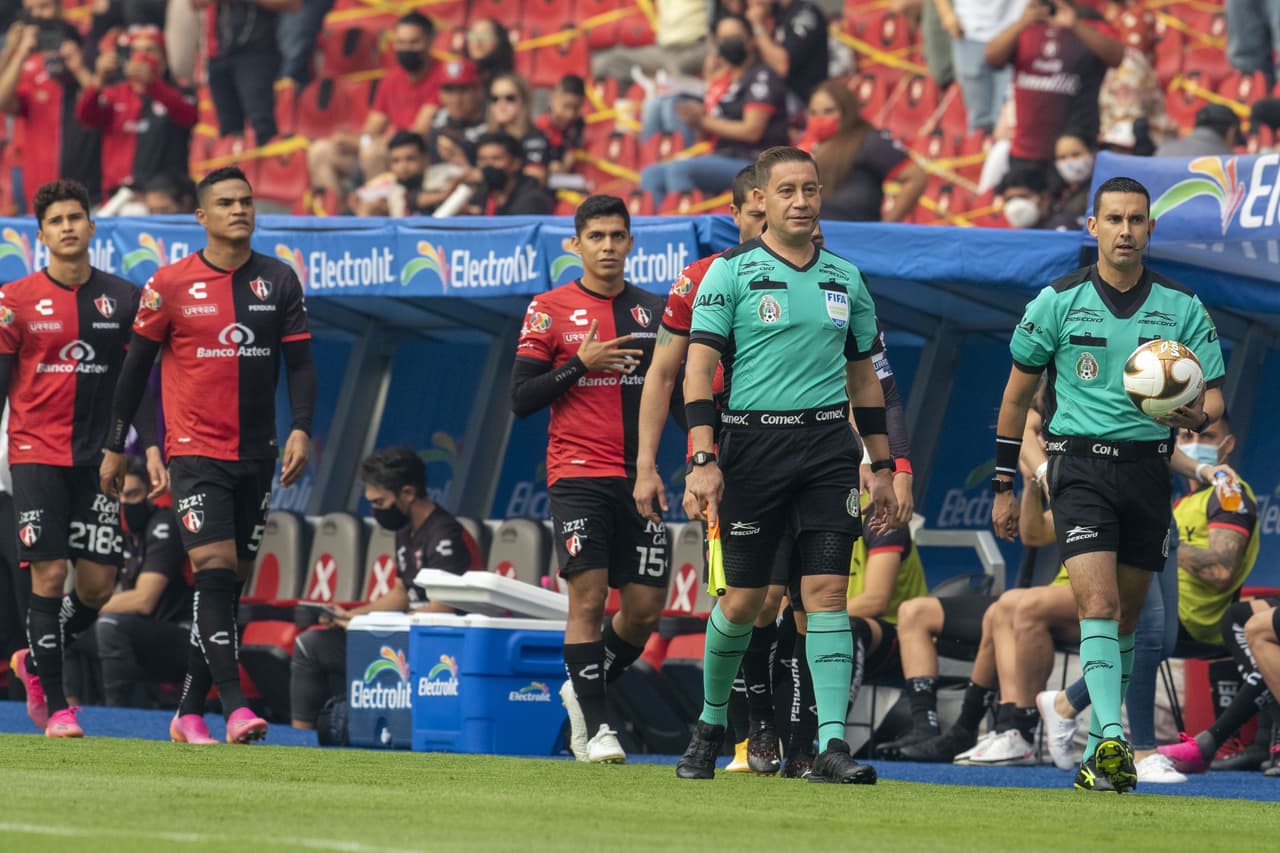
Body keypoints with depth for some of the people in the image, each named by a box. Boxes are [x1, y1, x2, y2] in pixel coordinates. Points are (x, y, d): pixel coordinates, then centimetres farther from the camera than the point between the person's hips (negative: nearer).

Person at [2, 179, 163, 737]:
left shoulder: (121, 299, 6)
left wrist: (152, 447, 1)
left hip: (96, 457, 3)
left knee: (99, 583, 0)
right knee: (49, 576, -9)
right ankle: (54, 704, -2)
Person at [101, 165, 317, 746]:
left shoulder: (278, 281, 5)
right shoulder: (170, 285, -3)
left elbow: (299, 362, 6)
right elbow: (136, 365, 4)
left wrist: (300, 430, -9)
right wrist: (115, 446, 6)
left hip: (256, 454, 4)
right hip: (196, 451, -4)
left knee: (230, 582, 6)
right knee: (215, 569, -17)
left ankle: (190, 712, 15)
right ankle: (234, 707, -21)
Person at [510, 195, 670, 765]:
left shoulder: (654, 312, 11)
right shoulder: (550, 310, 2)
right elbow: (521, 399, -1)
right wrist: (580, 364, -12)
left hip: (641, 477, 4)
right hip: (578, 476, -4)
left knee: (645, 606, 1)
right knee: (588, 597, -10)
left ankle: (585, 690, 25)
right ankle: (592, 725, -2)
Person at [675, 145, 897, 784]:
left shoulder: (844, 277, 13)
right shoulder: (731, 272, 0)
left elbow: (864, 377, 20)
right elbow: (699, 368, -6)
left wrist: (882, 468, 17)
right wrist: (703, 461, -16)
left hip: (829, 443, 3)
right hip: (753, 441, -3)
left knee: (828, 589, -8)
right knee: (743, 598, 3)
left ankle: (832, 744, -12)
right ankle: (710, 723, 25)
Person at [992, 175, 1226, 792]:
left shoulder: (1182, 307, 4)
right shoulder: (1058, 301, 1)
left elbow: (1214, 398, 6)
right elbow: (1017, 395, 9)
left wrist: (1197, 416, -20)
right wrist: (1004, 487, 8)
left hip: (1148, 468, 2)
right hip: (1080, 466, -2)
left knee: (1125, 617, 8)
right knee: (1097, 602, -18)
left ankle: (1097, 751, 20)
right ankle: (1113, 739, -27)